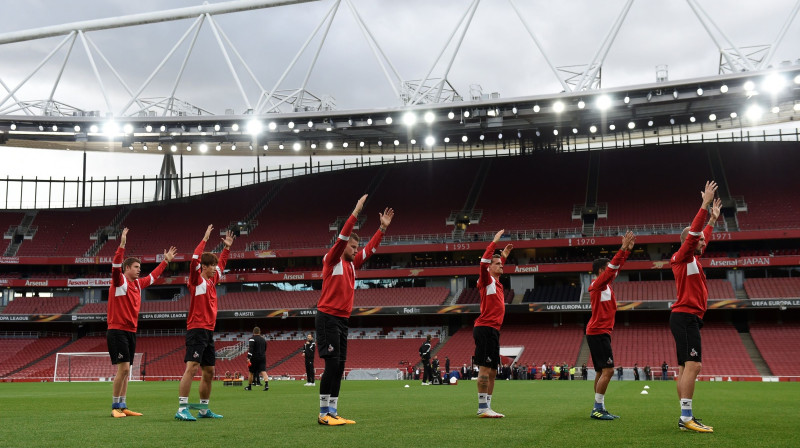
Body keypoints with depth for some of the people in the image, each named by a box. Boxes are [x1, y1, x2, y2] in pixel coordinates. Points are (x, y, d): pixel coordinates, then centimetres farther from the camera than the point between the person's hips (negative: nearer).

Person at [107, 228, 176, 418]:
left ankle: (123, 406, 13)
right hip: (117, 331, -8)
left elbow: (153, 276, 30)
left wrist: (165, 261, 35)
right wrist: (122, 245, -34)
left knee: (126, 371, 9)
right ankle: (115, 406, -3)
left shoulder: (138, 283, 14)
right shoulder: (119, 281, -6)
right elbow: (115, 266, -25)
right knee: (123, 368, -12)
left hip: (130, 332, 8)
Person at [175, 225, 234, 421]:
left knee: (209, 372, 11)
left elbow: (221, 264, 34)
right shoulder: (196, 280, -4)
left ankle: (204, 409, 19)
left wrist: (227, 247, 31)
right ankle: (182, 409, -19)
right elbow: (195, 260, -20)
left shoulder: (211, 281, 17)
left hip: (209, 331, 9)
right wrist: (205, 239, -16)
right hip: (197, 330, -9)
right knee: (191, 367, -17)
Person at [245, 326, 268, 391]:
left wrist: (248, 357, -23)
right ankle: (266, 384, -29)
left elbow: (250, 349, -19)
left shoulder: (252, 339, -6)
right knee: (263, 371, -7)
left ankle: (249, 386, 23)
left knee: (251, 372, 12)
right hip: (262, 358, 4)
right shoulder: (263, 339, 14)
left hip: (254, 358, -4)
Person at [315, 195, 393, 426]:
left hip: (342, 320, 8)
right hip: (328, 318, -8)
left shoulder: (352, 264, 16)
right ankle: (323, 413, -6)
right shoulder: (332, 260, -5)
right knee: (332, 365, -11)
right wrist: (355, 213, -21)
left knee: (339, 367, 6)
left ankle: (332, 412, 10)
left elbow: (371, 248, 24)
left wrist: (383, 227, 20)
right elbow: (342, 236, -17)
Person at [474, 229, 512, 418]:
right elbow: (484, 263, -23)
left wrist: (504, 256, 39)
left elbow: (498, 268, 44)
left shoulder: (496, 282, 19)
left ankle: (487, 407, 14)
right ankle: (482, 408, -12)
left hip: (492, 330, 10)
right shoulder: (487, 280, -4)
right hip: (485, 329, -10)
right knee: (485, 369, -12)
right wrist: (494, 242, -18)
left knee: (492, 371, 10)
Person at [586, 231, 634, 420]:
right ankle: (598, 409, -13)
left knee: (601, 372, 9)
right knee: (607, 370, -13)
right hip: (599, 333, -10)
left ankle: (598, 409, 11)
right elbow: (613, 267, -23)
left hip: (598, 332, 10)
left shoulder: (604, 284, 15)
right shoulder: (598, 284, -10)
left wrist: (628, 250, 18)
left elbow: (617, 266, 23)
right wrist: (623, 248, -24)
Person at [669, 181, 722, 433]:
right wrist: (705, 204, -15)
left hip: (688, 319, 10)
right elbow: (693, 232, -17)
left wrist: (713, 220, 44)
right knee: (693, 365, -19)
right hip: (685, 317, -10)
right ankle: (686, 418, -24)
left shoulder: (691, 259, 20)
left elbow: (702, 236, 38)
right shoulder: (682, 257, -5)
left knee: (685, 368, 6)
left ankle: (685, 418, 5)